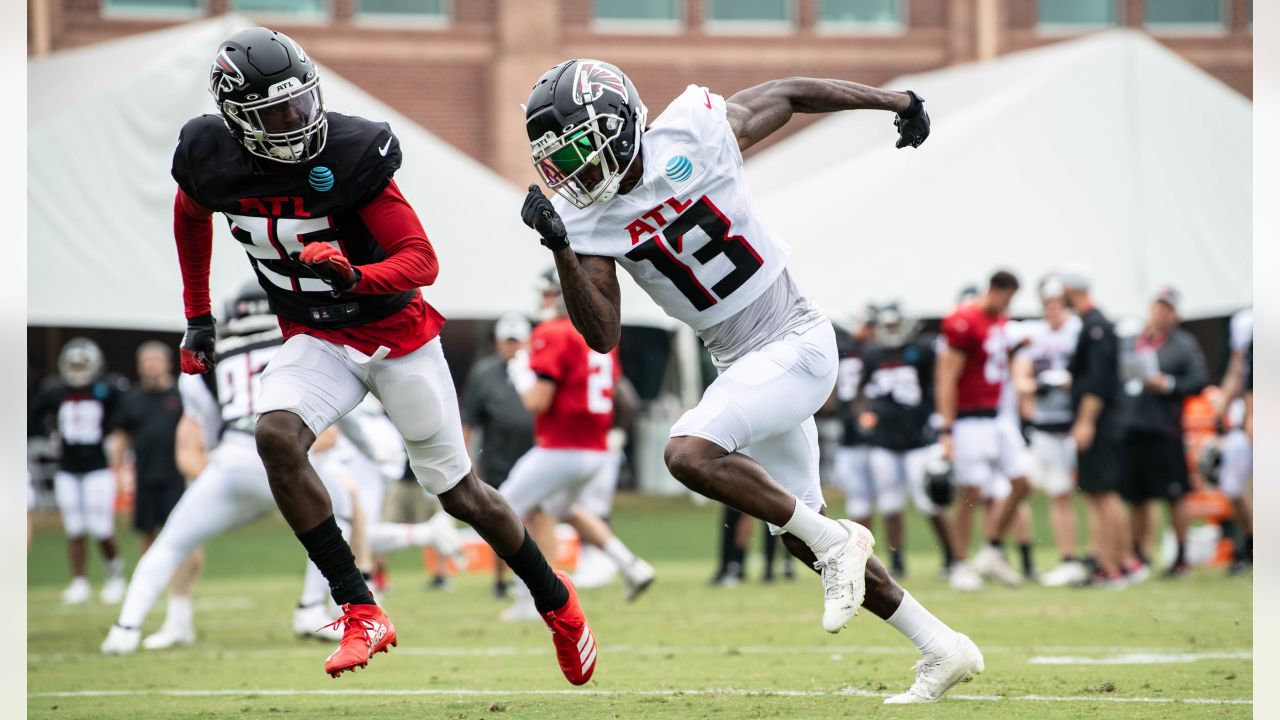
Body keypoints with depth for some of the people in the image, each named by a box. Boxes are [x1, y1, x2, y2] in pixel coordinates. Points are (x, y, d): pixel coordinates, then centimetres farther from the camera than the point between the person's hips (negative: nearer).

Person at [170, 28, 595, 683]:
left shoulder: (350, 155, -25)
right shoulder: (211, 159, -12)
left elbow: (422, 260, -23)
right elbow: (191, 218, 14)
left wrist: (353, 276, -42)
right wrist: (197, 318, 16)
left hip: (396, 333, -3)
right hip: (314, 340, 3)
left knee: (459, 493, 7)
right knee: (275, 436, -28)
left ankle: (556, 602, 34)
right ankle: (361, 614, -21)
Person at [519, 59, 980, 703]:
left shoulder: (694, 132, -16)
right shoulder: (589, 219, -4)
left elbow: (793, 94, 0)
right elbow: (602, 335, -9)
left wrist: (897, 102, 13)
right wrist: (560, 249, -22)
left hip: (796, 342, -7)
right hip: (739, 363, 7)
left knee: (689, 455, -25)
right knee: (803, 538, 10)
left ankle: (836, 541, -11)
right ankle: (943, 649, 21)